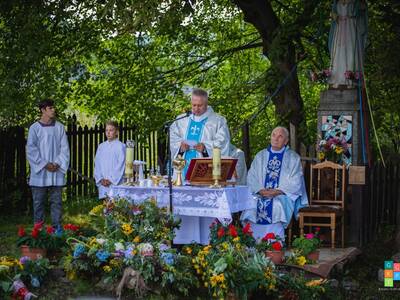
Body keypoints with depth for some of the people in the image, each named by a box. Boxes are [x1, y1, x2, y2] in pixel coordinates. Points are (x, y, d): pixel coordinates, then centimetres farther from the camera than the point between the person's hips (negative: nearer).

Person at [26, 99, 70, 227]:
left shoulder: (59, 127, 5)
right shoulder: (35, 128, -1)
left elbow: (64, 148, 5)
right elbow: (31, 149, -4)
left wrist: (57, 163, -8)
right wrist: (45, 164, -10)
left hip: (56, 172, 2)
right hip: (39, 172, -1)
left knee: (56, 202, 3)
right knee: (38, 202, 3)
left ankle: (57, 228, 8)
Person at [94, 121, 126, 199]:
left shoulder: (121, 146, -2)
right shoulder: (101, 146, 14)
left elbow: (120, 166, -6)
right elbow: (97, 165, 13)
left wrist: (111, 180, -8)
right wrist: (100, 179, 0)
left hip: (116, 183, -4)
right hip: (103, 185, 4)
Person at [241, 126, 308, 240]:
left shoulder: (293, 158, 8)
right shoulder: (261, 156, 17)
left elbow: (295, 183, -1)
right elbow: (251, 178, 9)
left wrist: (277, 191, -14)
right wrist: (260, 190, -10)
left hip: (283, 195, -2)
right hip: (260, 194, 2)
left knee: (277, 206, -34)